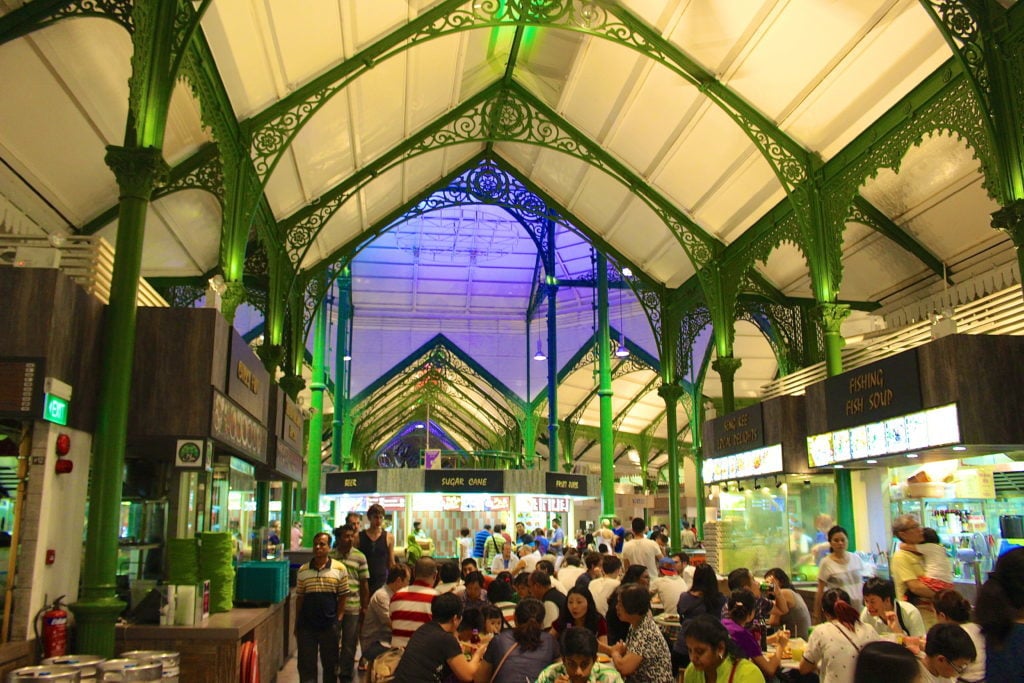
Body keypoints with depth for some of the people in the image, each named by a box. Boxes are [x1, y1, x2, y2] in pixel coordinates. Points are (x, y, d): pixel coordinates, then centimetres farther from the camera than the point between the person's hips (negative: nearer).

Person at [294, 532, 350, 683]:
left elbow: (343, 596, 2)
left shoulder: (339, 569, -3)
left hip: (329, 624, -1)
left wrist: (338, 618, -4)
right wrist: (296, 624, 8)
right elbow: (299, 598, 8)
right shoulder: (303, 570, 3)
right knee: (306, 664, 6)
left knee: (330, 662, 11)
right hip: (306, 625, 1)